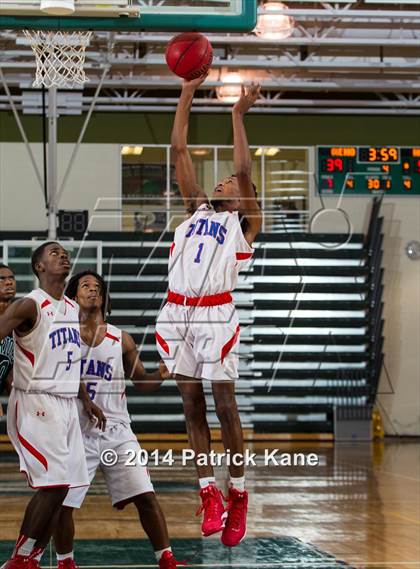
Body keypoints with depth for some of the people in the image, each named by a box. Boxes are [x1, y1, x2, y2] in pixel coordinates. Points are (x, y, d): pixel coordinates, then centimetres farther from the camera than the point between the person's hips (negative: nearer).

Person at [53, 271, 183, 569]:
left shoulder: (122, 340, 5)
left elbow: (141, 382, 13)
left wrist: (161, 374, -7)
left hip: (116, 432, 1)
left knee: (145, 496, -7)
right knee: (61, 504, 0)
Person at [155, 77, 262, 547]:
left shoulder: (244, 223, 10)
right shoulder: (198, 210, 21)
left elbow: (244, 170, -2)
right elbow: (179, 151, 17)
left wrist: (239, 115, 0)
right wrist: (187, 96, 13)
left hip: (215, 314, -4)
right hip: (177, 312, 4)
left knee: (224, 405, -2)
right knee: (192, 406, 4)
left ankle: (237, 494, 7)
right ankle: (208, 492, 8)